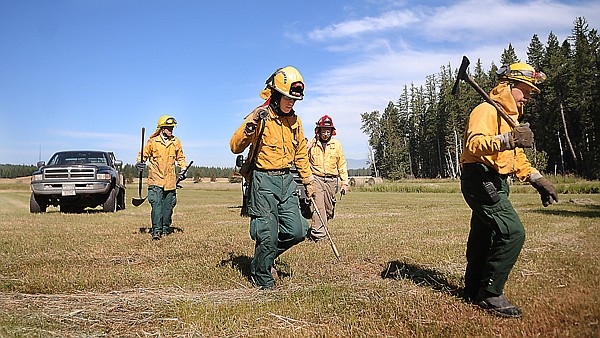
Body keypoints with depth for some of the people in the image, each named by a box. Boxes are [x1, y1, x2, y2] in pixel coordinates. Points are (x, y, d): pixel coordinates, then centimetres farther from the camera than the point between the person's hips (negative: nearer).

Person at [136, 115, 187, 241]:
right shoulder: (152, 141, -2)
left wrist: (183, 169, 7)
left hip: (170, 180, 3)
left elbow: (180, 157, 19)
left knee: (168, 205, 8)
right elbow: (144, 154, 6)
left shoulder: (176, 142, 8)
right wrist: (140, 163, -13)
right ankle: (156, 230, -12)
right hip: (156, 179, -3)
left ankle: (165, 228, 22)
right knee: (156, 204, -12)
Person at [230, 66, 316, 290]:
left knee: (296, 231, 3)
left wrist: (308, 180, 22)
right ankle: (263, 280, 18)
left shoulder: (294, 120, 11)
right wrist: (251, 124, -30)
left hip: (287, 181, 6)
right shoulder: (261, 116, -9)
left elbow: (300, 153, 22)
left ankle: (265, 259, 28)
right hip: (264, 181, -6)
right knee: (268, 236, -3)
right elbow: (235, 147, -16)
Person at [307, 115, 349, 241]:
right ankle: (318, 234, -15)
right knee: (318, 206, -15)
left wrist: (344, 183, 6)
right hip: (316, 179, -3)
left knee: (329, 209, 6)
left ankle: (314, 231, 24)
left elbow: (342, 164, 11)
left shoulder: (337, 144, 9)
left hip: (331, 180, 3)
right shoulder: (312, 144, 2)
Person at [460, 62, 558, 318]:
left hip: (494, 184, 10)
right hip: (481, 180, -10)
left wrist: (538, 180, 14)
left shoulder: (510, 117, 23)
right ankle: (490, 294, -7)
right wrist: (507, 140, -40)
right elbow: (474, 144, -27)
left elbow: (517, 157, 27)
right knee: (513, 233, -17)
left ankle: (474, 290, 26)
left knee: (484, 238, 14)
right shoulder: (487, 110, -9)